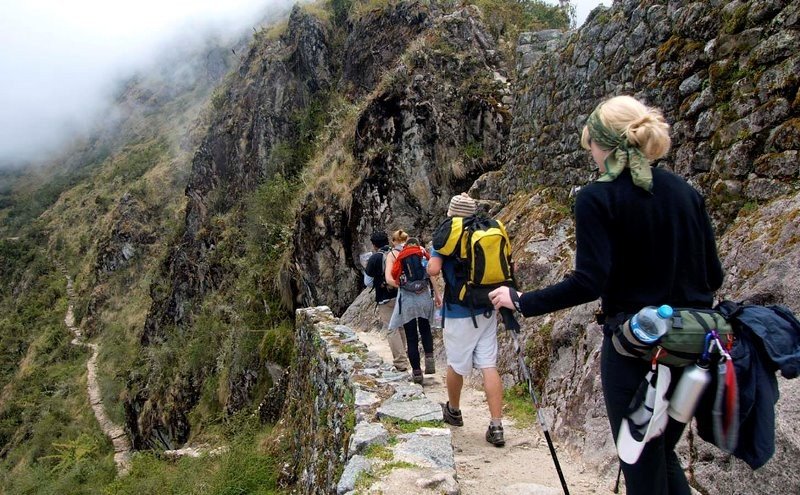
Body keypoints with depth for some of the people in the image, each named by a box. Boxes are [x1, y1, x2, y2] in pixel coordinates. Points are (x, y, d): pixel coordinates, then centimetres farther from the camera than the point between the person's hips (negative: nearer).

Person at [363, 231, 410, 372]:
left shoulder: (374, 258, -8)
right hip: (401, 296, 5)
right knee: (401, 327, 18)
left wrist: (366, 269, 13)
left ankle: (400, 362, -6)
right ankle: (402, 356, 30)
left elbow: (368, 283, -2)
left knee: (392, 330, -2)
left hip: (385, 299, -5)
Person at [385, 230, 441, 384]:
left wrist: (403, 286, 4)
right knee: (425, 328, 25)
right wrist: (437, 294, 5)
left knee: (411, 337, 9)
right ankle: (429, 357, 6)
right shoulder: (420, 249, 7)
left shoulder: (392, 254, 3)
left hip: (406, 298, -2)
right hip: (424, 295, 2)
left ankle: (417, 372, 14)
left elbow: (389, 279, -9)